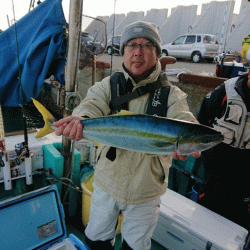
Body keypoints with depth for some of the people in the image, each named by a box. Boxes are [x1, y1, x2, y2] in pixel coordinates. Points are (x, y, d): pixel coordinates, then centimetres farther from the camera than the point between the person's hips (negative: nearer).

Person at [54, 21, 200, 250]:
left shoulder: (172, 94, -8)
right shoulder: (108, 85, -5)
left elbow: (182, 120, -25)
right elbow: (93, 105, -23)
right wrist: (80, 118, -47)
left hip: (146, 189, 0)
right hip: (107, 182, 1)